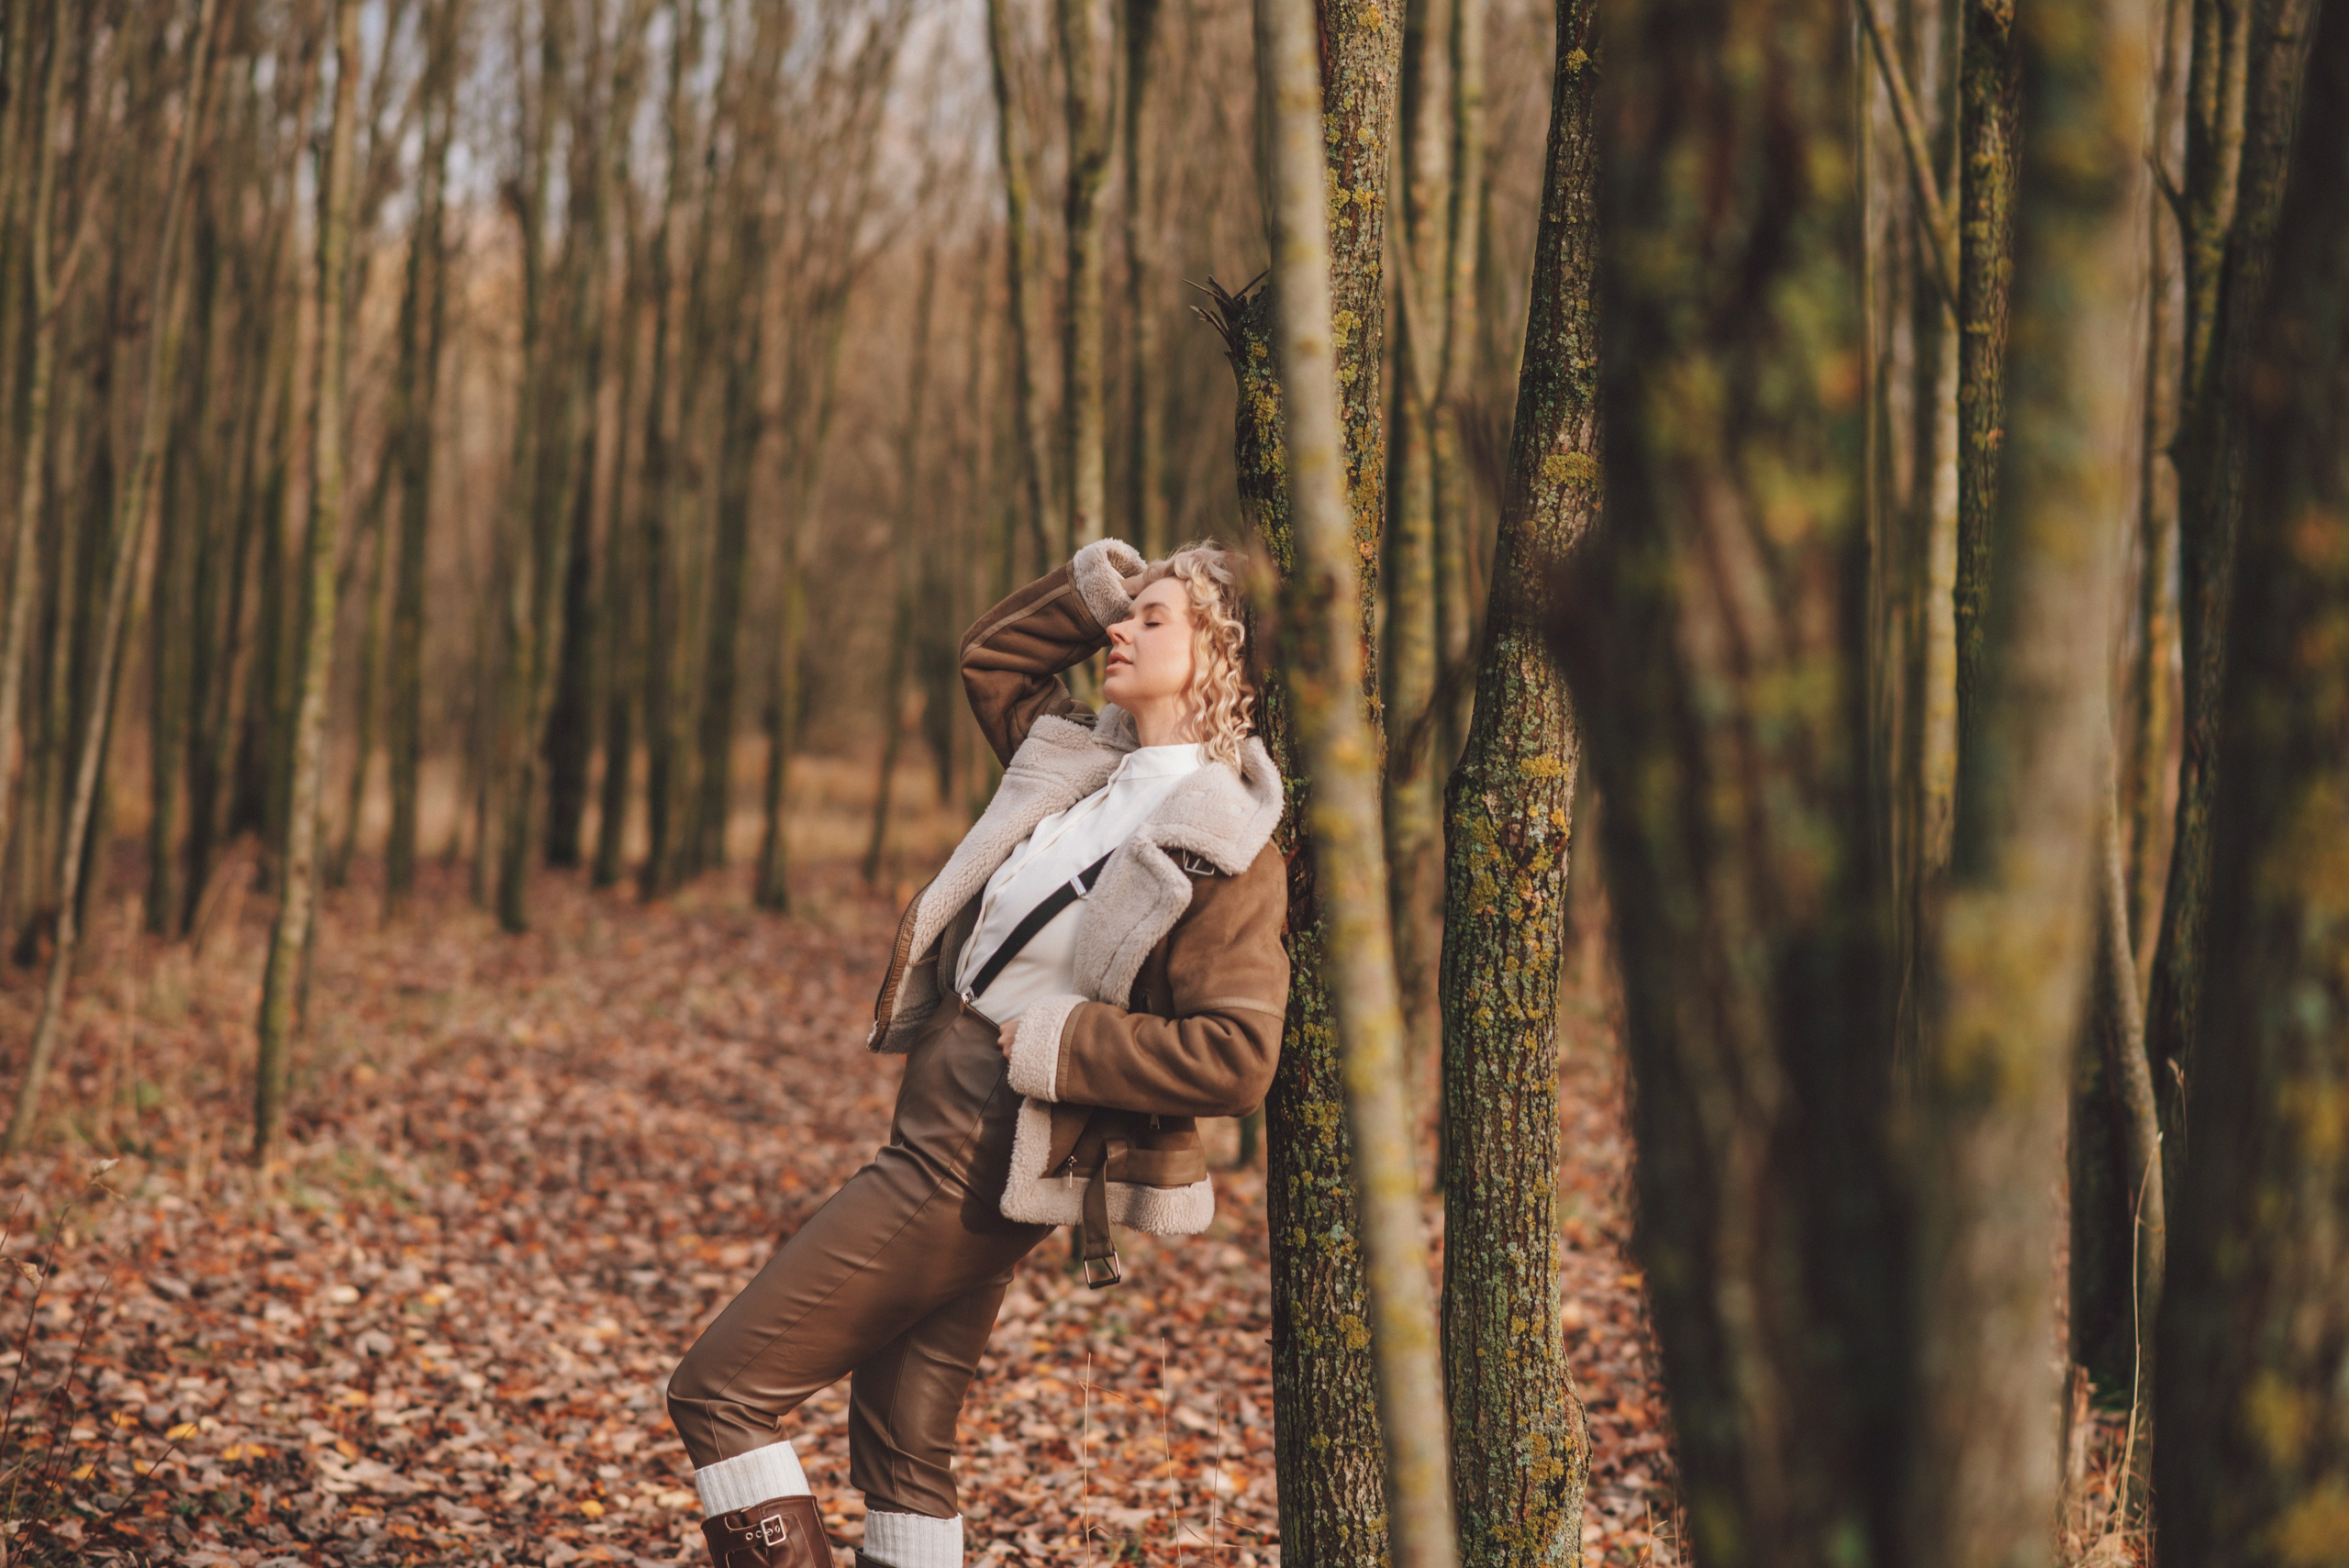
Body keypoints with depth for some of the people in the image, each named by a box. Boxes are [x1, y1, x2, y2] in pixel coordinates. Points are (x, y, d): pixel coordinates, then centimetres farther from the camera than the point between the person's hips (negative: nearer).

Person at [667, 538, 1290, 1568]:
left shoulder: (1226, 855, -16)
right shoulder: (1081, 764, 7)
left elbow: (1235, 1059, -23)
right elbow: (990, 654, 24)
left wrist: (1059, 1045, -19)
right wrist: (1105, 579, 11)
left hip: (979, 1170, -9)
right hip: (934, 1143, 9)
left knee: (718, 1390, -8)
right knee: (903, 1446, 15)